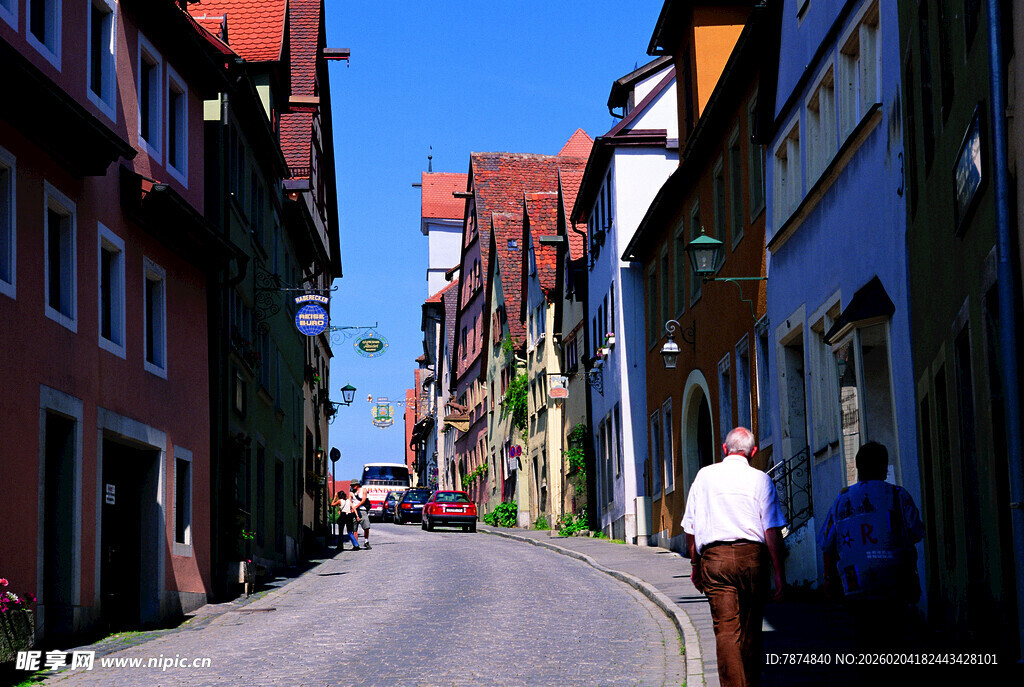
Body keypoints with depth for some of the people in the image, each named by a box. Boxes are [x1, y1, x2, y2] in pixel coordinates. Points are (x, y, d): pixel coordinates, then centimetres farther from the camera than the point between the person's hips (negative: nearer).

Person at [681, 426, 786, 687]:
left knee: (726, 629, -3)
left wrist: (695, 565, 19)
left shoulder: (704, 475, 9)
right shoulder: (760, 480, 2)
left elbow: (690, 527, 10)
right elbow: (772, 530, -4)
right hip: (752, 556, 0)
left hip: (713, 558, 0)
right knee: (750, 628, 14)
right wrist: (779, 572, -2)